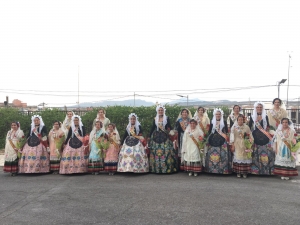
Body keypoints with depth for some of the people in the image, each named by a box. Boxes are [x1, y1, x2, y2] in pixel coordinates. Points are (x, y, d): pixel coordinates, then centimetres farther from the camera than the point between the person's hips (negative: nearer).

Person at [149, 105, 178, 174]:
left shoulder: (167, 118, 5)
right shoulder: (155, 119, 11)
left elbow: (169, 128, 4)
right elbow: (152, 128, 12)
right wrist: (149, 136, 10)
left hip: (164, 137, -2)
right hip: (156, 137, 2)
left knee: (166, 151, -8)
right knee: (156, 152, -2)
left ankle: (167, 167, -2)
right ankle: (156, 168, 6)